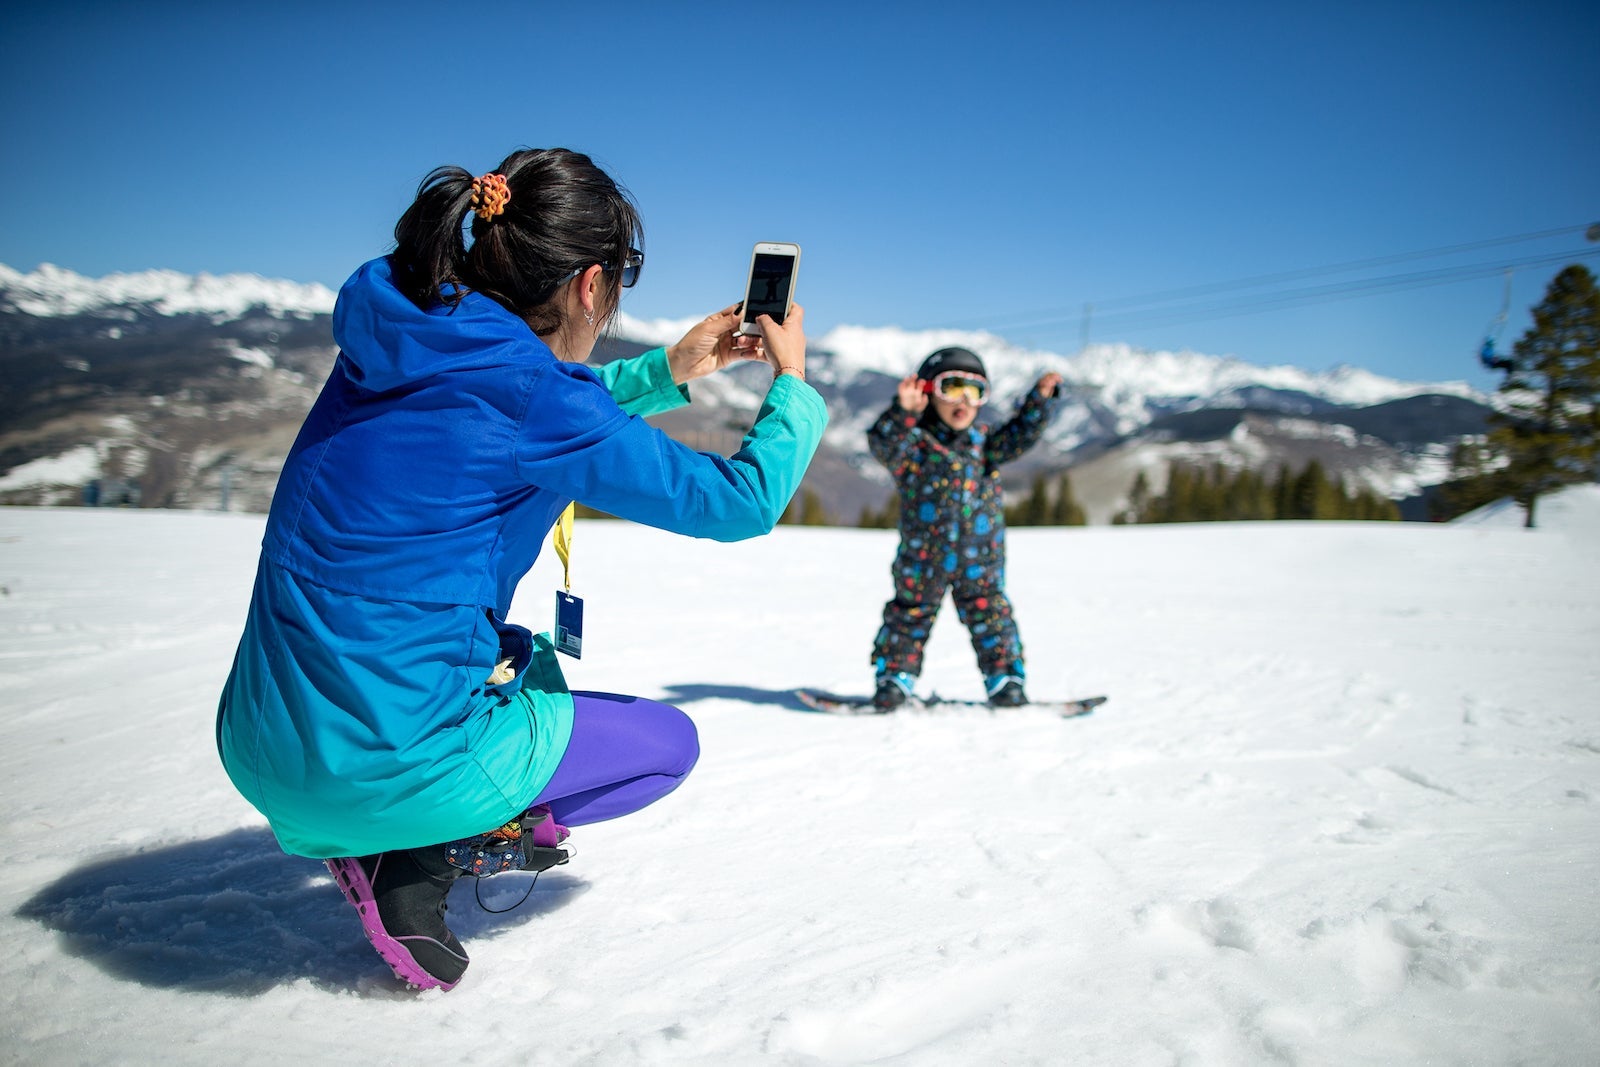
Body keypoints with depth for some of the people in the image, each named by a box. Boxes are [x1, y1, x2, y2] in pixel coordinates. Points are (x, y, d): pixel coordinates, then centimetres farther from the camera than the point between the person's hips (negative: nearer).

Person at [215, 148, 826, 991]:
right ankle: (416, 858, 2)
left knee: (528, 660, 34)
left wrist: (669, 371, 22)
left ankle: (371, 837, 15)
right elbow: (744, 501, -8)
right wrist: (791, 382, 8)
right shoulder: (529, 397, -19)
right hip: (385, 763, -7)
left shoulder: (390, 343, 3)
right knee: (667, 741, 15)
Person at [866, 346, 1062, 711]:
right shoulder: (914, 442, -6)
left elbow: (1020, 436, 4)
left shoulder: (983, 443, 10)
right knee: (910, 615, 6)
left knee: (990, 615, 7)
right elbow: (883, 444, -23)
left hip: (980, 559, 3)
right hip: (923, 558, -3)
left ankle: (1005, 679, 19)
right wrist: (904, 410, -40)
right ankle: (894, 679, 18)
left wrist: (1040, 398, -8)